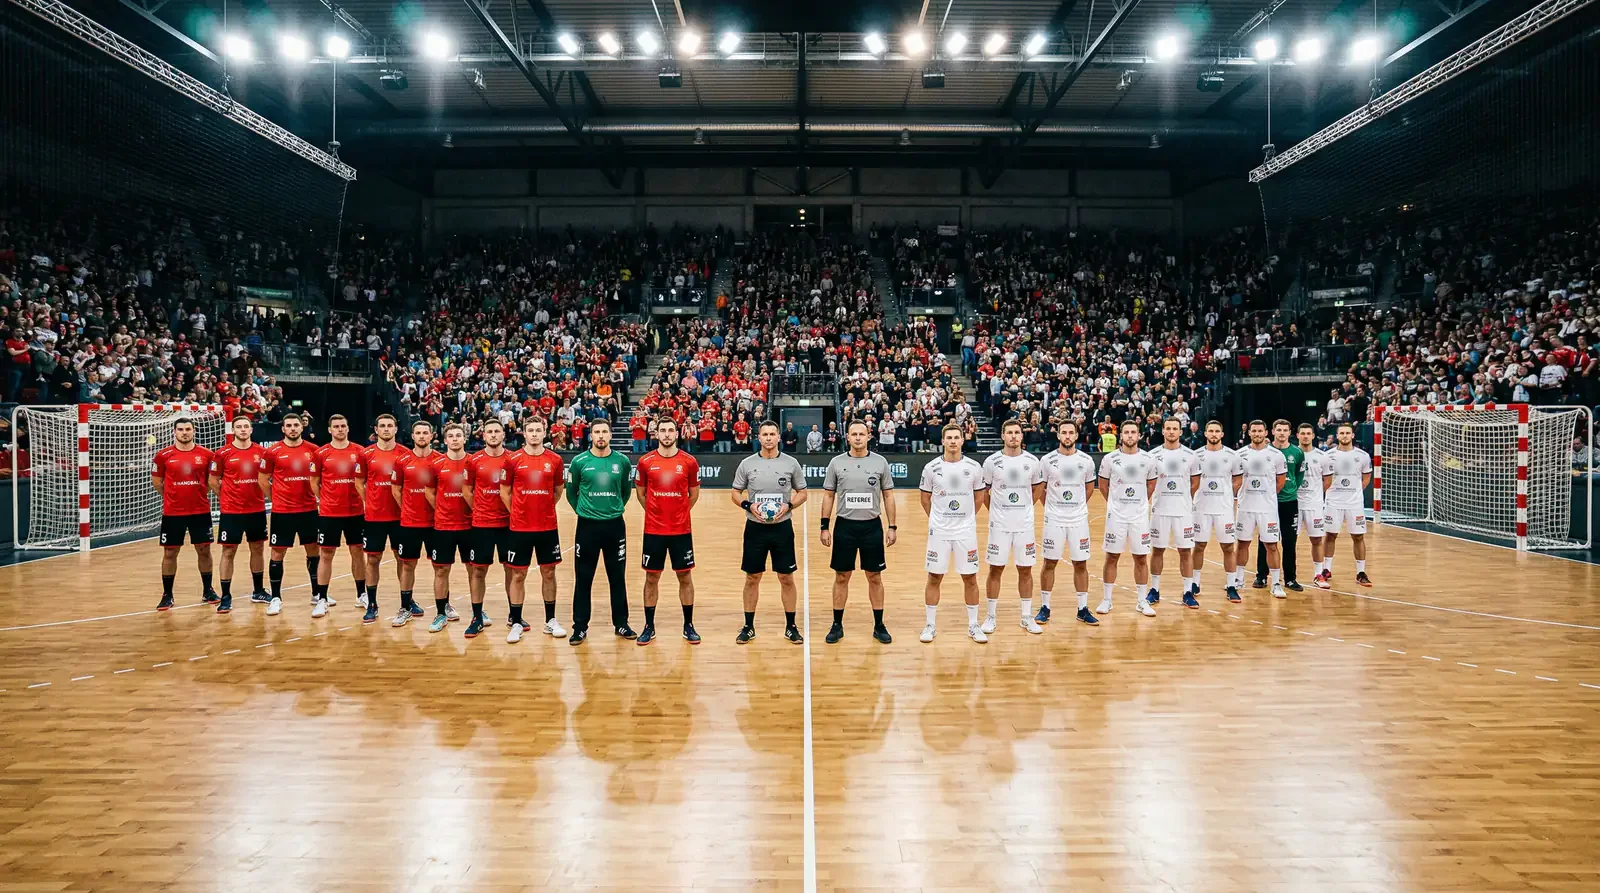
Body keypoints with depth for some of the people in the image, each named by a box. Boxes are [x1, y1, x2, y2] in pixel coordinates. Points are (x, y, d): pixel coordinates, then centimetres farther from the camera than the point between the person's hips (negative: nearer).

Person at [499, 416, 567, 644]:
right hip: (519, 527, -1)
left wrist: (544, 509, 11)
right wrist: (517, 513, 3)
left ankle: (551, 620, 20)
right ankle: (516, 623, 13)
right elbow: (504, 492, 5)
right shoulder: (513, 460, -3)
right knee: (518, 574, 4)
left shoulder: (555, 460, 1)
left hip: (548, 527, 2)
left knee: (548, 572, 9)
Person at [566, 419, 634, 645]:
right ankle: (580, 627, 13)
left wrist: (616, 509, 11)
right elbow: (571, 492, 8)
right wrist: (583, 511, 9)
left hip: (615, 525, 1)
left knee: (618, 577, 9)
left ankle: (621, 623, 21)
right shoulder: (580, 461, -3)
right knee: (583, 578, 4)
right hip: (587, 525, -1)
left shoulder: (622, 461, 0)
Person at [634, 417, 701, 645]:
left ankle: (688, 626, 18)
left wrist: (680, 512, 8)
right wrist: (654, 511, 8)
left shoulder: (689, 462, -2)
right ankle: (649, 627, 18)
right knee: (651, 577, 7)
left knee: (685, 577, 6)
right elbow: (640, 492, 11)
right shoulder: (645, 462, -2)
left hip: (681, 530, 0)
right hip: (653, 530, 0)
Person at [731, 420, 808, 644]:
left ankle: (790, 626, 16)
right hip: (755, 527, 0)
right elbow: (735, 493, 5)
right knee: (752, 578, 7)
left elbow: (802, 492, 6)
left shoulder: (791, 463, -1)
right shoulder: (747, 463, 0)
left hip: (782, 527, 0)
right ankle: (748, 626, 19)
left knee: (786, 578, 4)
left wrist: (789, 505, -13)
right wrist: (748, 505, -14)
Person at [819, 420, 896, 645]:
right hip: (844, 525, 0)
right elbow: (828, 496, 4)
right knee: (841, 577, 7)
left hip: (872, 526, 0)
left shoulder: (880, 462, 0)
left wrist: (892, 527, 0)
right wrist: (825, 527, -1)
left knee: (875, 577, 7)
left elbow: (888, 496, 4)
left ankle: (879, 625, 18)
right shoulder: (836, 462, 0)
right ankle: (837, 625, 18)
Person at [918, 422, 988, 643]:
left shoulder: (974, 467, -2)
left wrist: (967, 517, 10)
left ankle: (973, 626, 18)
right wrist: (938, 518, 10)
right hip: (939, 531, -1)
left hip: (966, 531, 1)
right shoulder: (931, 468, -4)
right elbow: (925, 498, 8)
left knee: (970, 578, 6)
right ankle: (930, 625, 15)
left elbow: (980, 496, 11)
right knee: (934, 578, 4)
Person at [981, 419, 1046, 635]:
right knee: (995, 569, 4)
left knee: (1025, 570, 7)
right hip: (999, 525, -1)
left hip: (1025, 524, 2)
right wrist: (997, 511, 5)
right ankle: (991, 616, 14)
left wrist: (1024, 509, 8)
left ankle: (1026, 617, 18)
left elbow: (1038, 489, 14)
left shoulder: (1032, 461, 0)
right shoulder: (992, 461, -5)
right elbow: (983, 490, 6)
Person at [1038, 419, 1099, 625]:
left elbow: (1089, 487, 15)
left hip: (1079, 519, 2)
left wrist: (1079, 506, 12)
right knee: (1050, 563, 4)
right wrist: (1051, 506, 6)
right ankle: (1044, 607, 14)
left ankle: (1083, 609, 16)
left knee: (1081, 564, 6)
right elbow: (1040, 488, 6)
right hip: (1054, 520, -1)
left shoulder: (1086, 460, 0)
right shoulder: (1048, 460, -5)